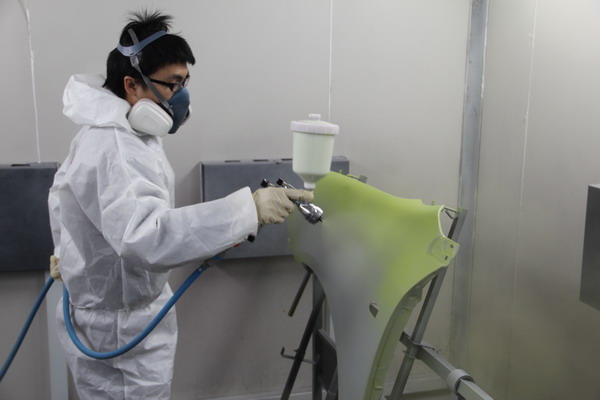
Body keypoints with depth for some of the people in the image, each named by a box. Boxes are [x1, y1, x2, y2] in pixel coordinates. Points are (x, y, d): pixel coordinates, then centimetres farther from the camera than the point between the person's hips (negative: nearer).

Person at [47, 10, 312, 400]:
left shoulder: (126, 134, 7)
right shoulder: (111, 148, -28)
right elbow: (145, 236, -45)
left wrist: (75, 252, 26)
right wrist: (248, 209, -47)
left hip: (133, 315, 10)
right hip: (120, 336, -10)